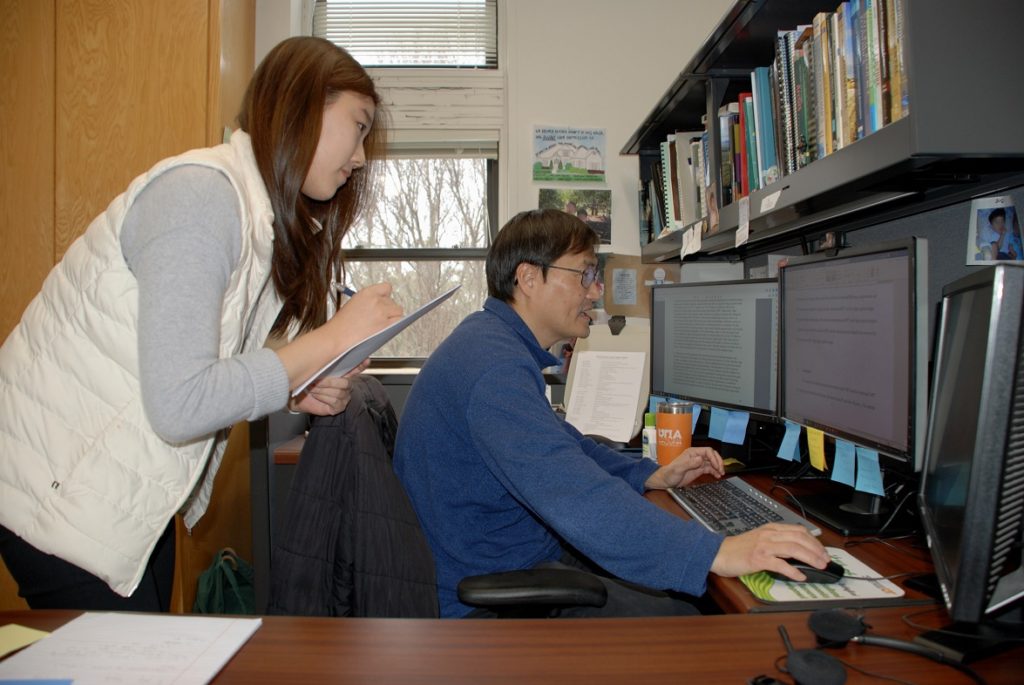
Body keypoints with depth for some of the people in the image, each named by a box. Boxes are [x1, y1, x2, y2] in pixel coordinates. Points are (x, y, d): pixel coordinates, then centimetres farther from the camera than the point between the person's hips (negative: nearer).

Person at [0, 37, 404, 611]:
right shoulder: (200, 193, -24)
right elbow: (179, 406, -31)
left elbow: (220, 374, 4)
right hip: (60, 491, -8)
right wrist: (334, 337, -24)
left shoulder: (271, 217, 3)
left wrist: (303, 393, -13)